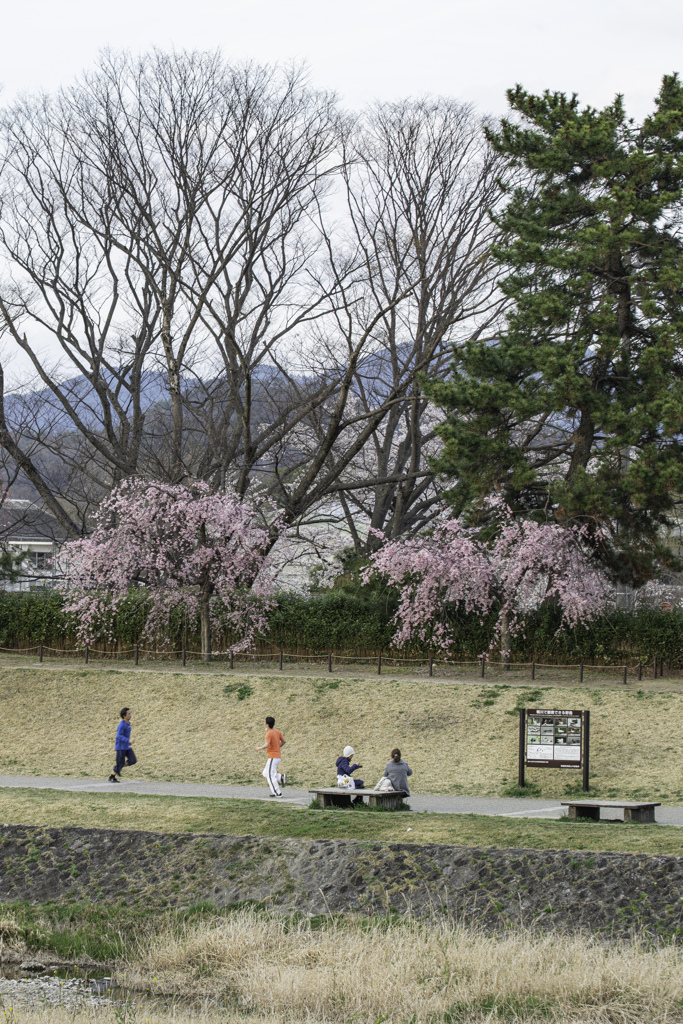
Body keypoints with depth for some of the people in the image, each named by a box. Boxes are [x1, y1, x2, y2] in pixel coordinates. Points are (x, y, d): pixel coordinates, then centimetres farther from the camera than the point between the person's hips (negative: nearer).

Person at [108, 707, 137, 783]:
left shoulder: (128, 723, 9)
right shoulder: (122, 724, -18)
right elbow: (119, 736, -24)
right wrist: (128, 740, -32)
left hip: (127, 746, 8)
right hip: (121, 747, -8)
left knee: (133, 760, -2)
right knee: (120, 763, -2)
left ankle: (118, 768, 17)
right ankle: (112, 777, 15)